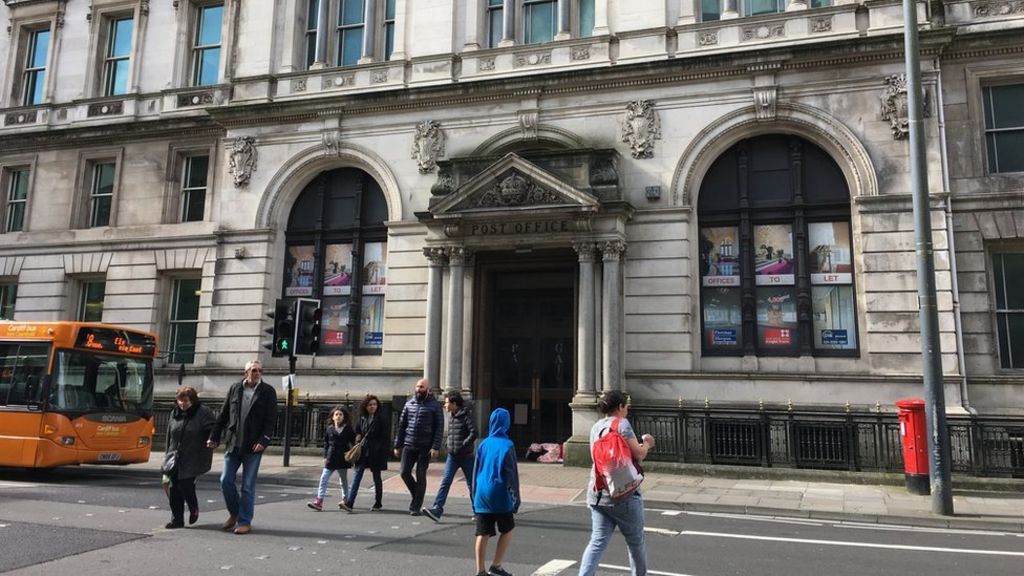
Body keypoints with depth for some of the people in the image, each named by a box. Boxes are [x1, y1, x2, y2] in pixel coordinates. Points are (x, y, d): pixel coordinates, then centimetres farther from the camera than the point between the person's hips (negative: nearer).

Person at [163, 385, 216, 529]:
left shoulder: (203, 412, -9)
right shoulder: (174, 413, 10)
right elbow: (169, 435, 18)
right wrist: (168, 453, 17)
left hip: (193, 458, -6)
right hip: (175, 457, 6)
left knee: (185, 484, -11)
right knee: (173, 487, 2)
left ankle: (194, 509, 19)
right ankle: (177, 519, 13)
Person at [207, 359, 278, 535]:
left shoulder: (268, 392, -3)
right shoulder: (234, 388, 6)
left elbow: (271, 419, -7)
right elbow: (223, 415, 11)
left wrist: (263, 441, -17)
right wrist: (214, 437, 7)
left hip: (253, 447, -3)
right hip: (233, 444, 3)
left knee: (248, 486, 1)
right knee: (226, 481, 5)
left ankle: (245, 522, 12)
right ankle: (234, 513, 27)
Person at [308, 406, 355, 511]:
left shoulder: (348, 428, 0)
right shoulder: (329, 429, 4)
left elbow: (353, 442, 3)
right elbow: (326, 443, 8)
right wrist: (325, 456, 1)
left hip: (343, 458, -1)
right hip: (331, 458, 1)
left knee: (344, 481, 11)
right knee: (324, 479, -8)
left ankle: (345, 500, 26)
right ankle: (319, 501, -10)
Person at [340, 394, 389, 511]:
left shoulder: (381, 418, -5)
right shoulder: (362, 418, 8)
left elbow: (384, 437, -6)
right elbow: (358, 431, 21)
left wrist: (379, 449, -14)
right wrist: (358, 436, 0)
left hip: (376, 452, -3)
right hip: (363, 450, 4)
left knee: (376, 477, 7)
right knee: (357, 475, -6)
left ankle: (378, 504, 18)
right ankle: (349, 502, -11)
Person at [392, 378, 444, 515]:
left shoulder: (434, 405, -2)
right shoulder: (409, 404, 9)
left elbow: (439, 427, -6)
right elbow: (401, 425, 13)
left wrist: (436, 447, -14)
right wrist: (397, 445, 9)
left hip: (425, 447, -3)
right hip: (409, 445, 4)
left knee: (421, 476, 1)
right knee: (404, 472, -3)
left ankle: (416, 507, 11)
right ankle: (416, 496, 22)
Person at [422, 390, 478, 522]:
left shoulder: (466, 416, -14)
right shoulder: (451, 417, 9)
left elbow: (474, 433, -22)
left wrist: (462, 445, -21)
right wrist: (449, 445, 8)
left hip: (466, 456, -6)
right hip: (452, 456, 6)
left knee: (471, 484, 7)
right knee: (445, 482, -6)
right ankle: (437, 510, -11)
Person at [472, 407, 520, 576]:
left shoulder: (483, 444, 5)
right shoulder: (507, 446, -8)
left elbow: (475, 472, 10)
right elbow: (512, 475, -8)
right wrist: (515, 499, -3)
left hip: (482, 496, 4)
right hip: (500, 496, -4)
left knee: (482, 534, 7)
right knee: (507, 530, 14)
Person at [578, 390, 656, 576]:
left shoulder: (596, 426, 13)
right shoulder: (622, 423, -10)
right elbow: (638, 455, -13)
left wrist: (640, 445, 22)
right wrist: (646, 444, 8)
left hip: (597, 494, 6)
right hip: (623, 494, -6)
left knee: (597, 542, 5)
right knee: (636, 541, 14)